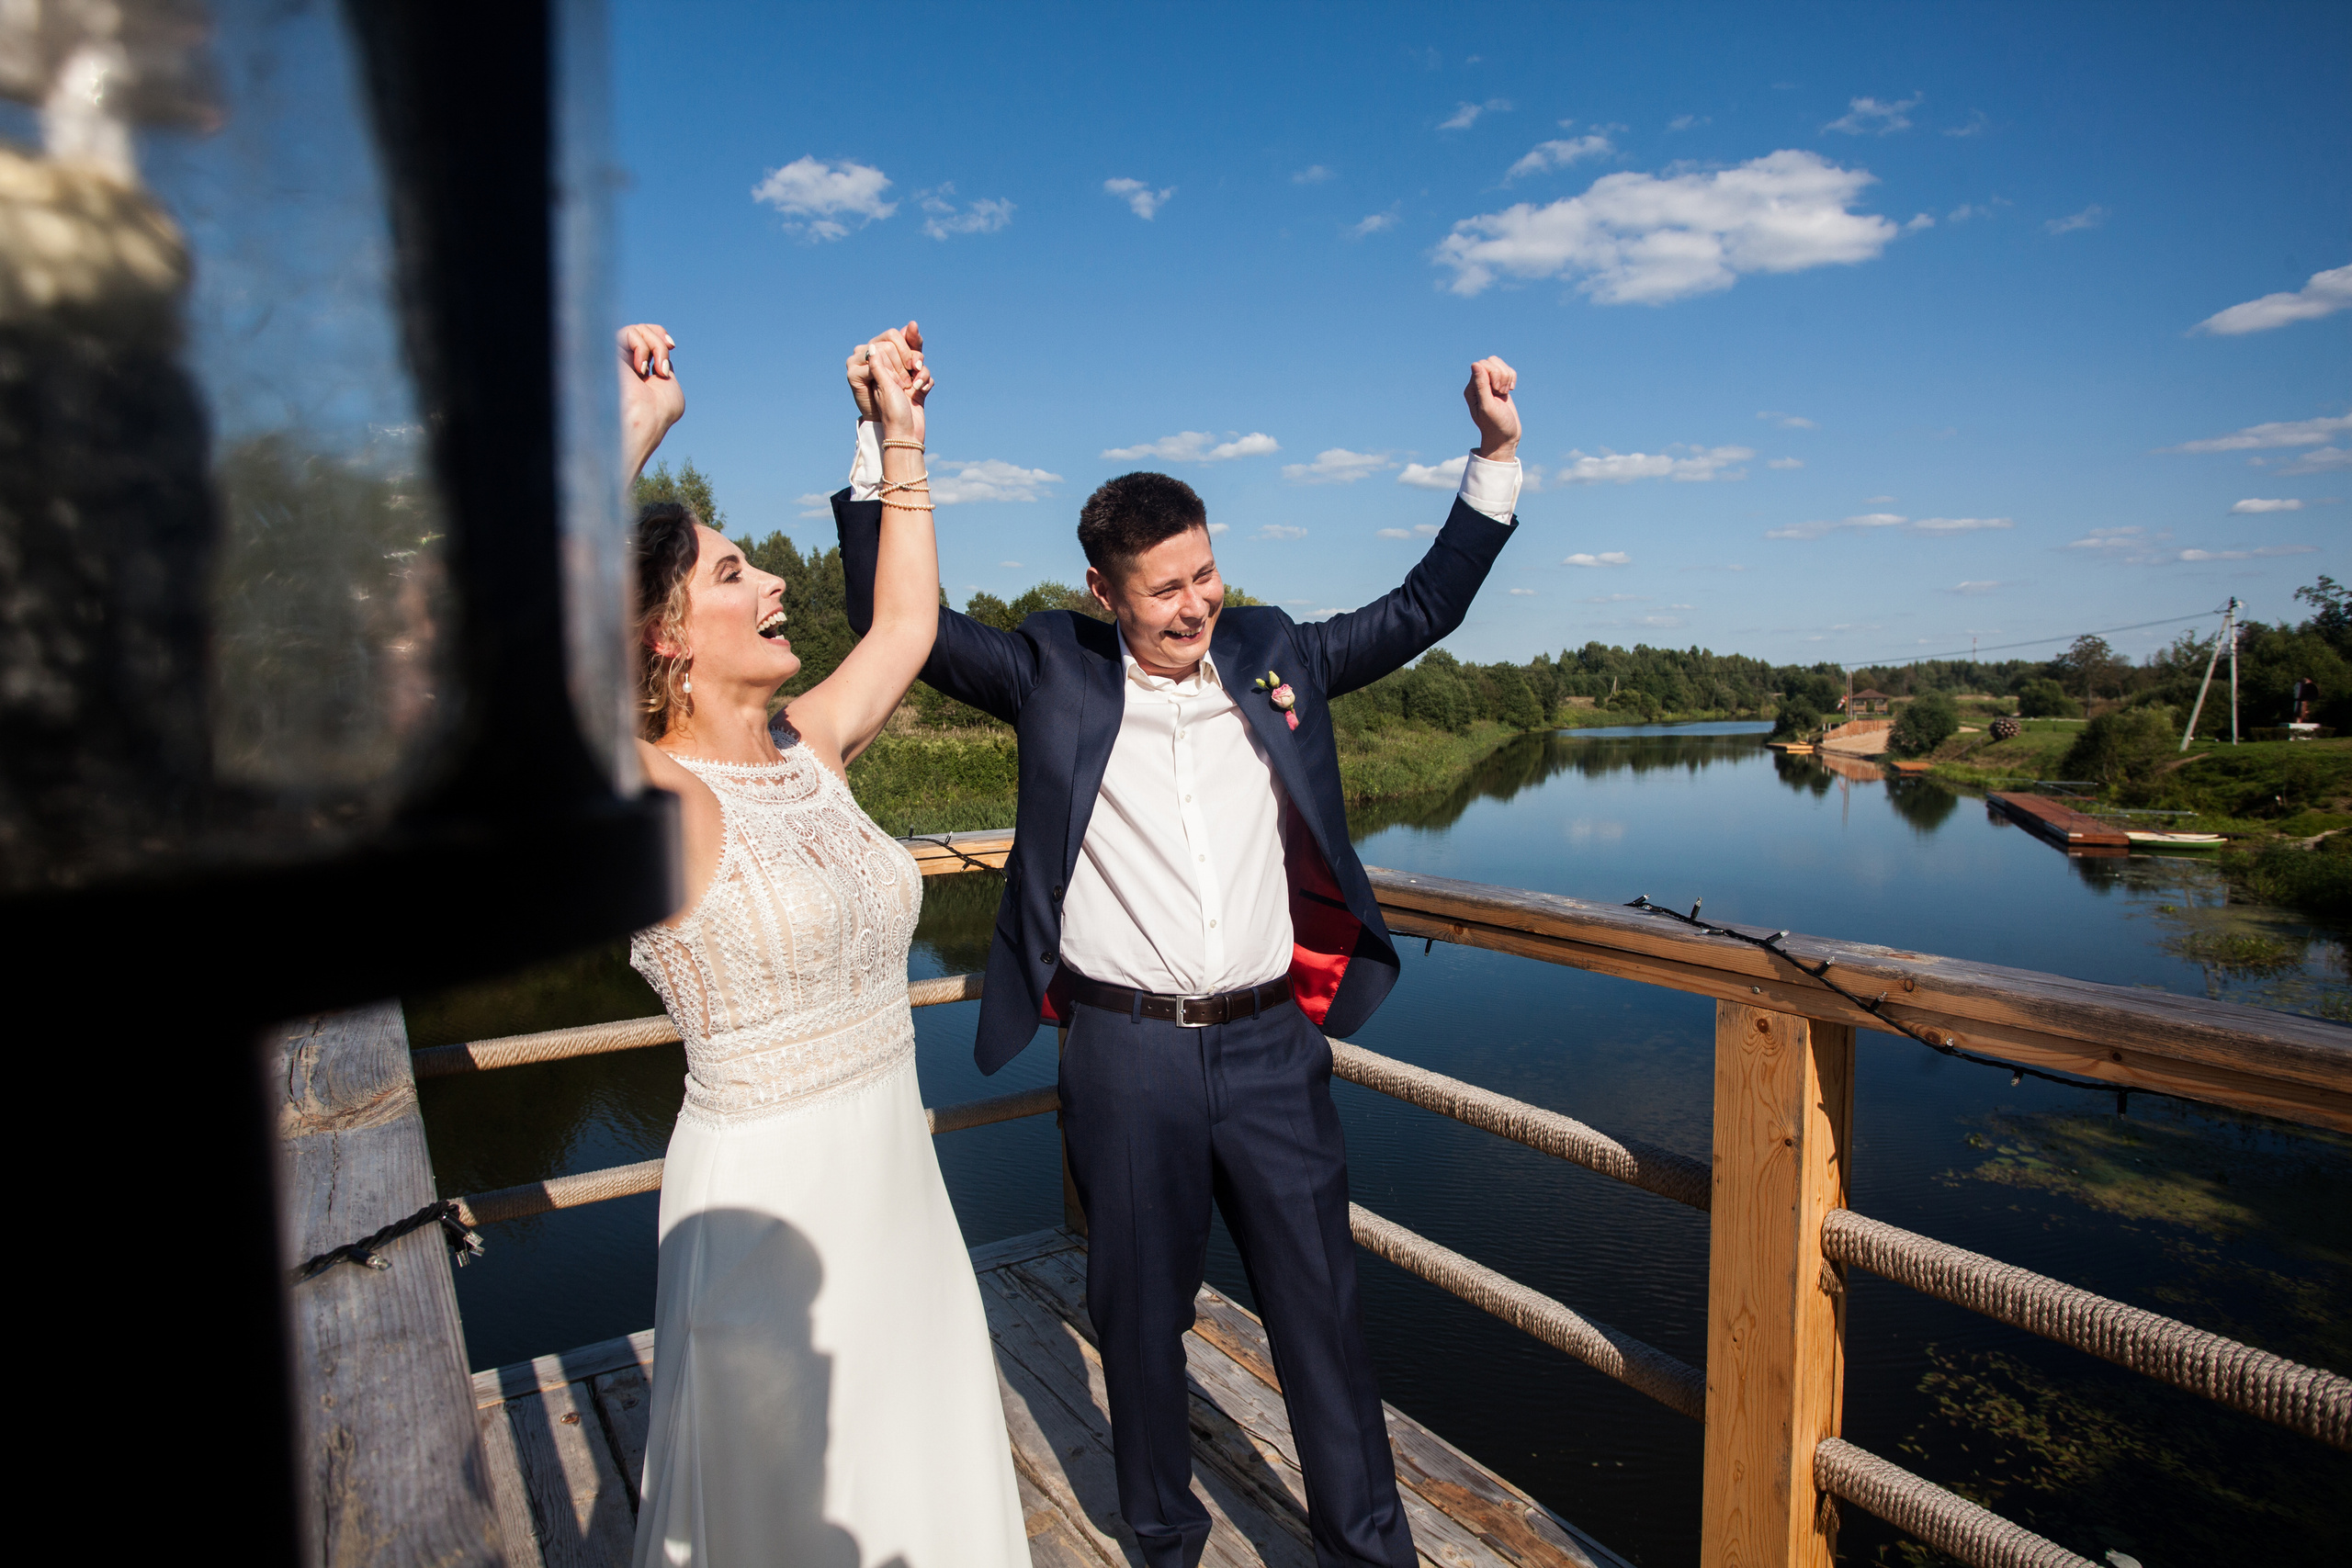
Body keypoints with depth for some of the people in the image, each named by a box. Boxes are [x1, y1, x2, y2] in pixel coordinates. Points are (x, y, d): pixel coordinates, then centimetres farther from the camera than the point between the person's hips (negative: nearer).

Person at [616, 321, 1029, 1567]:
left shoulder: (808, 753, 2)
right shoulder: (654, 801, -19)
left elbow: (906, 625, 12)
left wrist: (901, 435, 10)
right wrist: (632, 428, -29)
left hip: (897, 1180, 7)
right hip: (766, 1195, -6)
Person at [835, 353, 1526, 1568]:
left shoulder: (1272, 654, 6)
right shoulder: (1053, 672, -1)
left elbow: (1422, 609, 12)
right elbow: (894, 622, -1)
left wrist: (1496, 457, 6)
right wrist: (883, 444, -8)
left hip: (1270, 1045, 2)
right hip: (1125, 1056, -1)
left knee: (1321, 1306, 13)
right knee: (1139, 1313, 16)